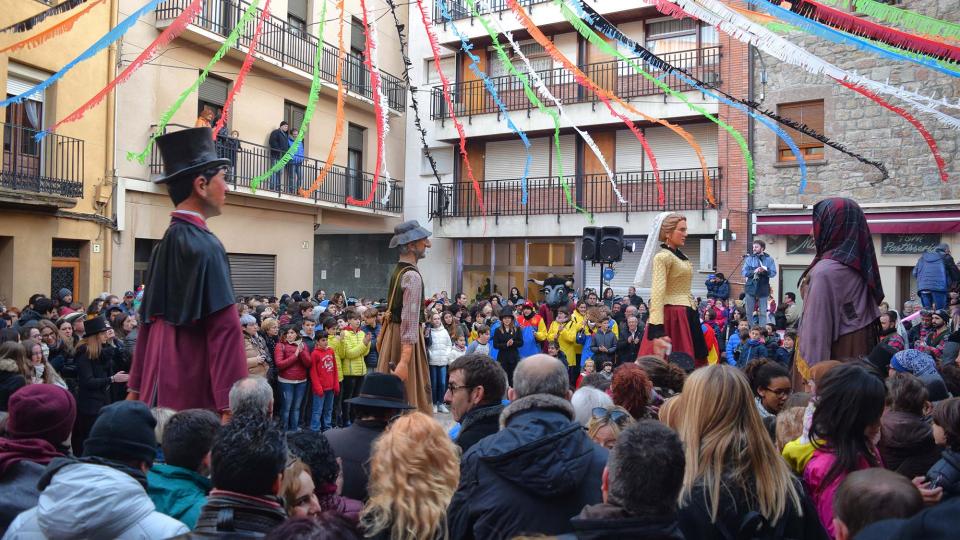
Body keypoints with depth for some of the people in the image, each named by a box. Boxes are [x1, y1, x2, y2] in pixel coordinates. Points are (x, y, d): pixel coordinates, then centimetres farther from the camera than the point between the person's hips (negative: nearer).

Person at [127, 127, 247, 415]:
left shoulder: (165, 244, 10)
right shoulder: (203, 245, -16)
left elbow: (149, 322, 15)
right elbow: (225, 329, -21)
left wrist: (136, 388, 22)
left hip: (162, 390, 9)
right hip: (195, 394, -8)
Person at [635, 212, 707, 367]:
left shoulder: (680, 256, 15)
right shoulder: (662, 257, -13)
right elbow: (657, 292, -22)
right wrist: (657, 325, -30)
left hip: (686, 315, 9)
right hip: (671, 316, -9)